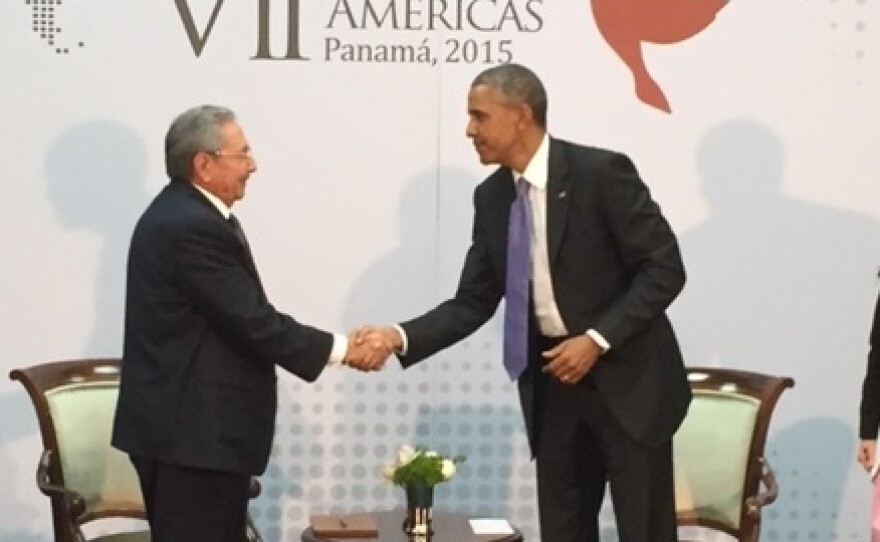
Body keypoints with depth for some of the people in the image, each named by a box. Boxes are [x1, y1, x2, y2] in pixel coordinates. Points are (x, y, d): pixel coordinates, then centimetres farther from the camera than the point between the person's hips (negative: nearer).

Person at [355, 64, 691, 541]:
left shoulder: (601, 172, -16)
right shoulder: (491, 197, 3)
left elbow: (664, 269, -15)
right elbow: (473, 303, 4)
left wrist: (597, 339, -22)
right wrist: (400, 337, -10)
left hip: (628, 378, -6)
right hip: (551, 382, 6)